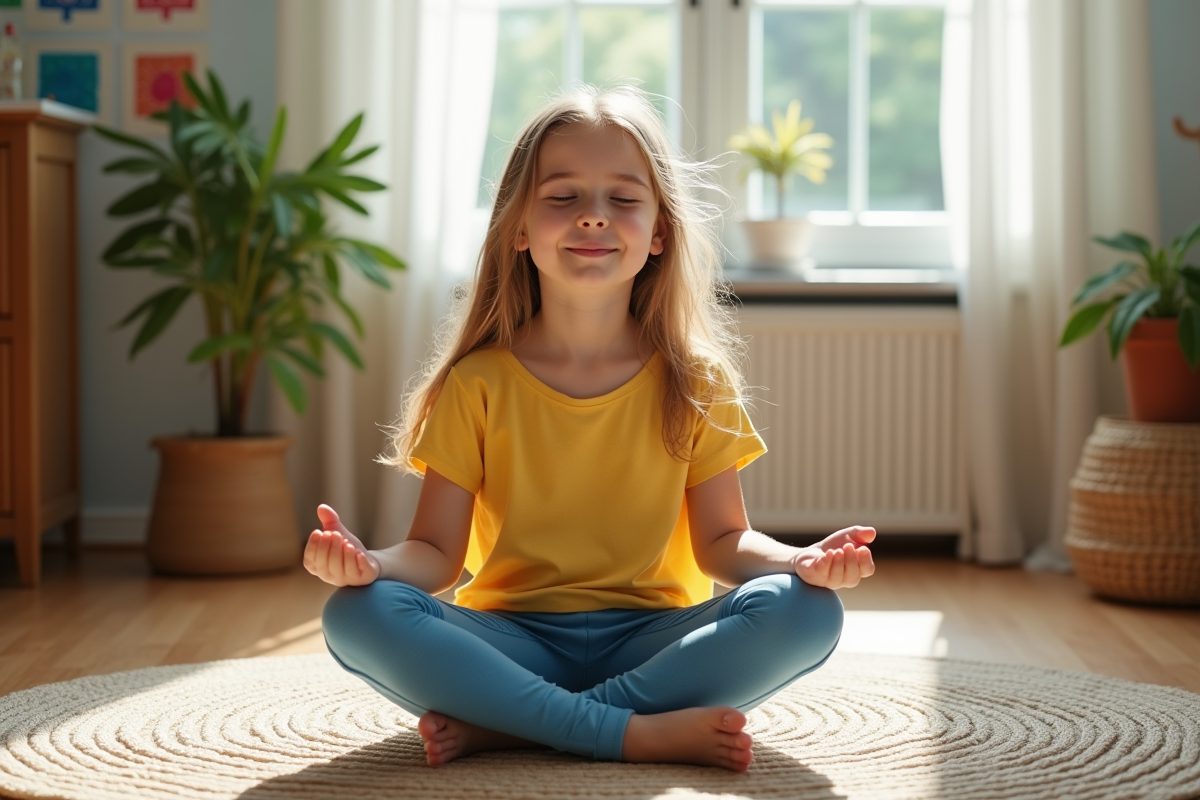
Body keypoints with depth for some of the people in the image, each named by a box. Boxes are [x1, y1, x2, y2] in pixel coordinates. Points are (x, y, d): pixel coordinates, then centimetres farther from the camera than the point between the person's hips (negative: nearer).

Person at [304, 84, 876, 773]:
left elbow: (722, 542, 3)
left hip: (648, 638, 1)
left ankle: (504, 726, -25)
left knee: (807, 612, -26)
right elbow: (438, 551, -1)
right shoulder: (478, 383, 1)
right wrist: (373, 562, -25)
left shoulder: (695, 382, 4)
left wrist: (801, 559, -19)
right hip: (513, 639, -1)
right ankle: (643, 733, -29)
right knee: (358, 614, -28)